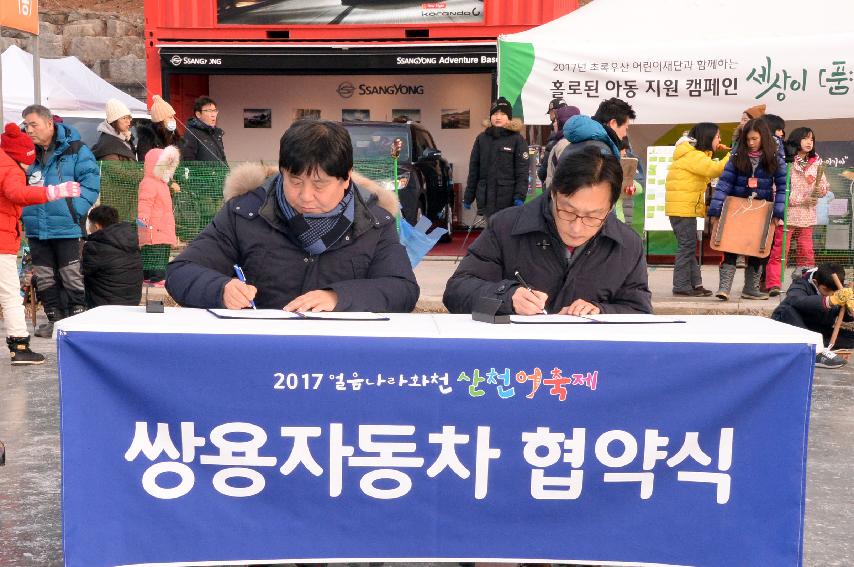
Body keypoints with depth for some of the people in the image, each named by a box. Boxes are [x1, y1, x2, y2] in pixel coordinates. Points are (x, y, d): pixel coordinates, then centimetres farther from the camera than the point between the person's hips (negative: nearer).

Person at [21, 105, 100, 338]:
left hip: (67, 226, -6)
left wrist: (74, 210, -17)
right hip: (36, 228, 6)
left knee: (72, 276, -2)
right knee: (44, 278, 12)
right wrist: (23, 209, 5)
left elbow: (91, 182, -9)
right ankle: (54, 318, 24)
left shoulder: (75, 150, -5)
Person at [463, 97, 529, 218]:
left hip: (508, 199, -3)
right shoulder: (482, 138, 11)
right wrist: (468, 197, 9)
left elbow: (522, 172, -5)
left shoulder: (518, 140, 0)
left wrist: (520, 196, -15)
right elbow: (473, 170, 11)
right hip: (485, 199, 3)